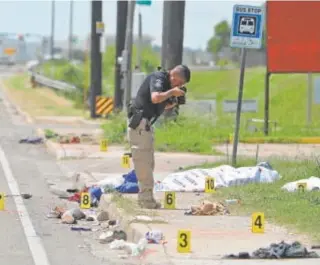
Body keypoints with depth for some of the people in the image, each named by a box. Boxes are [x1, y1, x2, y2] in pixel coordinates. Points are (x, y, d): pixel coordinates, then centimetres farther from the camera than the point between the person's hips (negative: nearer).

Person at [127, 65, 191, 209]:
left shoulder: (165, 82, 15)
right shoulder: (158, 78, -14)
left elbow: (161, 106, 21)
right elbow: (155, 98, -31)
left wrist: (174, 102, 3)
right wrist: (172, 92, -18)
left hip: (145, 124, 10)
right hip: (139, 122, -10)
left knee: (148, 163, 14)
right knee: (143, 161, -8)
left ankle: (146, 198, 20)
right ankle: (146, 199, -7)